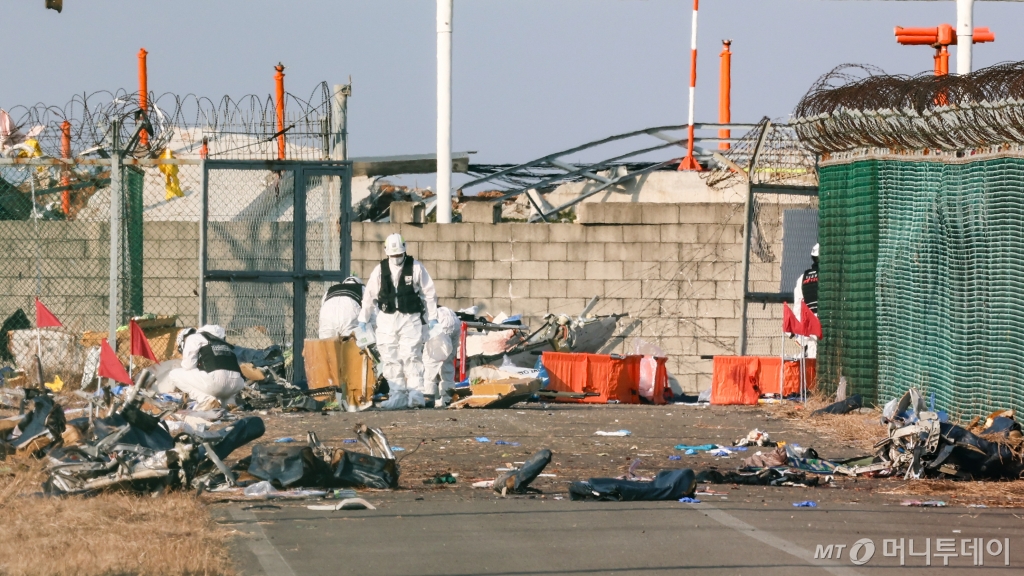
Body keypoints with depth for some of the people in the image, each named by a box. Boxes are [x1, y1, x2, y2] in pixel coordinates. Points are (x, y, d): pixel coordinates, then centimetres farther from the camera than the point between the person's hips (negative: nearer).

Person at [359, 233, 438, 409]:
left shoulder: (416, 267, -1)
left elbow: (429, 294, 4)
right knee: (390, 359, 1)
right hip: (387, 320, 3)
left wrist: (432, 318, 1)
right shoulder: (380, 270, 5)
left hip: (410, 319, -3)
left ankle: (416, 393, -12)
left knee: (411, 356, -12)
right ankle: (397, 394, 4)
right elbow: (369, 296, 10)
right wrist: (363, 320, 10)